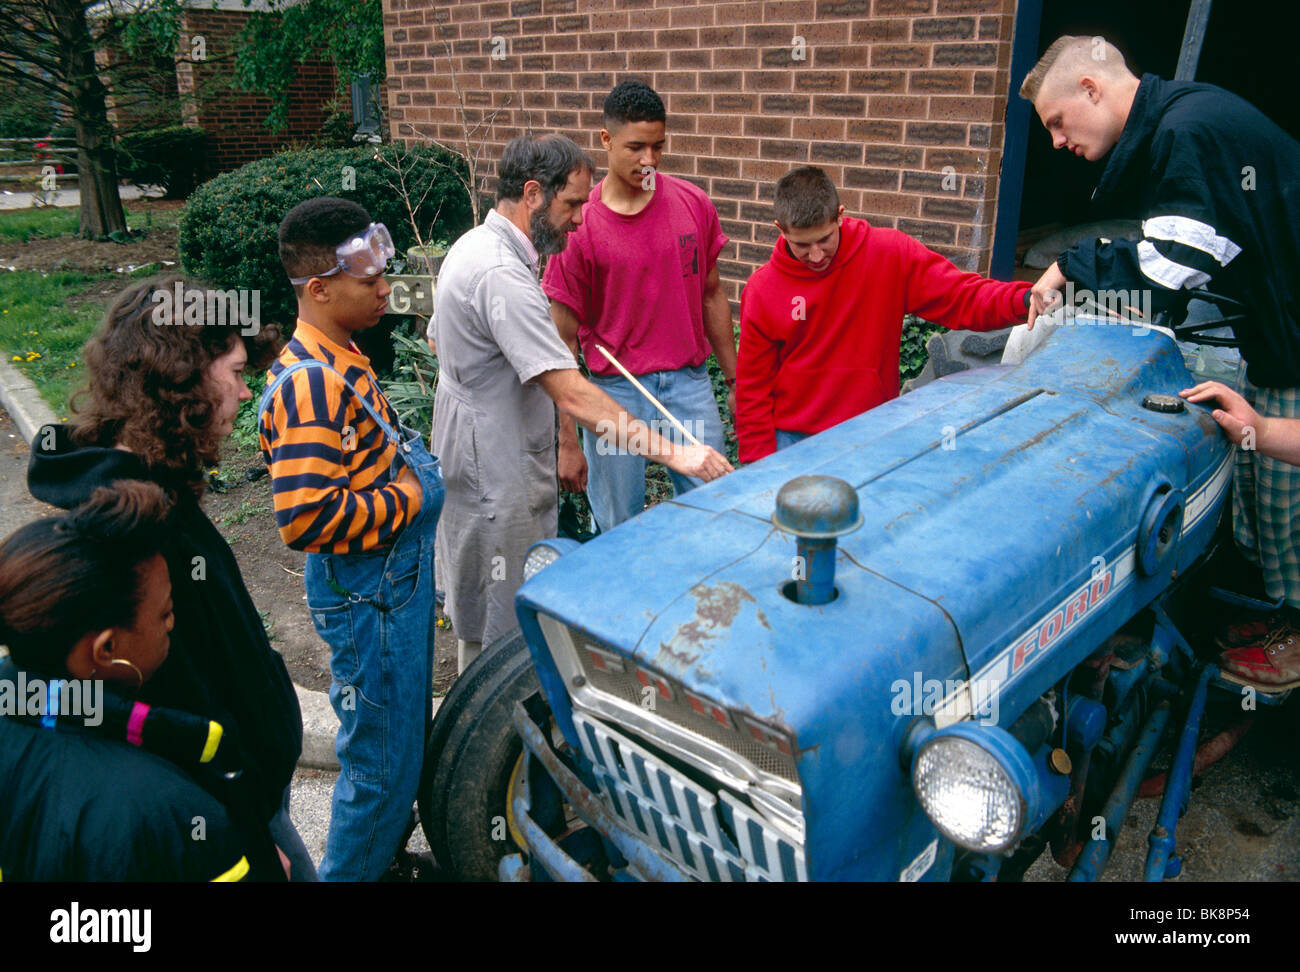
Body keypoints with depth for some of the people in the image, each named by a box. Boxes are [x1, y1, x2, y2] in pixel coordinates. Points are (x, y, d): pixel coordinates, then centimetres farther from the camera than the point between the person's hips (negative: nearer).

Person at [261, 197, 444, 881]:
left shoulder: (338, 359, 8)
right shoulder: (309, 382, -25)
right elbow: (306, 517, -30)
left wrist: (412, 461, 6)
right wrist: (408, 499, -19)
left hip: (396, 576, 10)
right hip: (367, 597, -10)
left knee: (407, 735, 25)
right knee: (381, 760, 5)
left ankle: (384, 853, 45)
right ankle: (348, 871, 26)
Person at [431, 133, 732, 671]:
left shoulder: (472, 246, 7)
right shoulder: (502, 275, -27)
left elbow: (439, 339, 20)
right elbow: (572, 395, -34)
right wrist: (672, 452, -34)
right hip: (498, 476, -11)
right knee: (503, 628, 3)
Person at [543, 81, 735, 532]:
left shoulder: (693, 204, 1)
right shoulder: (578, 225, -10)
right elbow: (563, 340, -7)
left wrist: (735, 379, 13)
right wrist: (568, 440, -8)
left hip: (690, 382, 3)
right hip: (616, 390, -3)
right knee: (619, 532, 8)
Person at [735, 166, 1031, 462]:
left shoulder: (889, 254, -7)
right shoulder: (761, 290, -6)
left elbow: (963, 298, -6)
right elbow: (753, 385, -2)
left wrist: (1024, 299, -26)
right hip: (791, 438, 0)